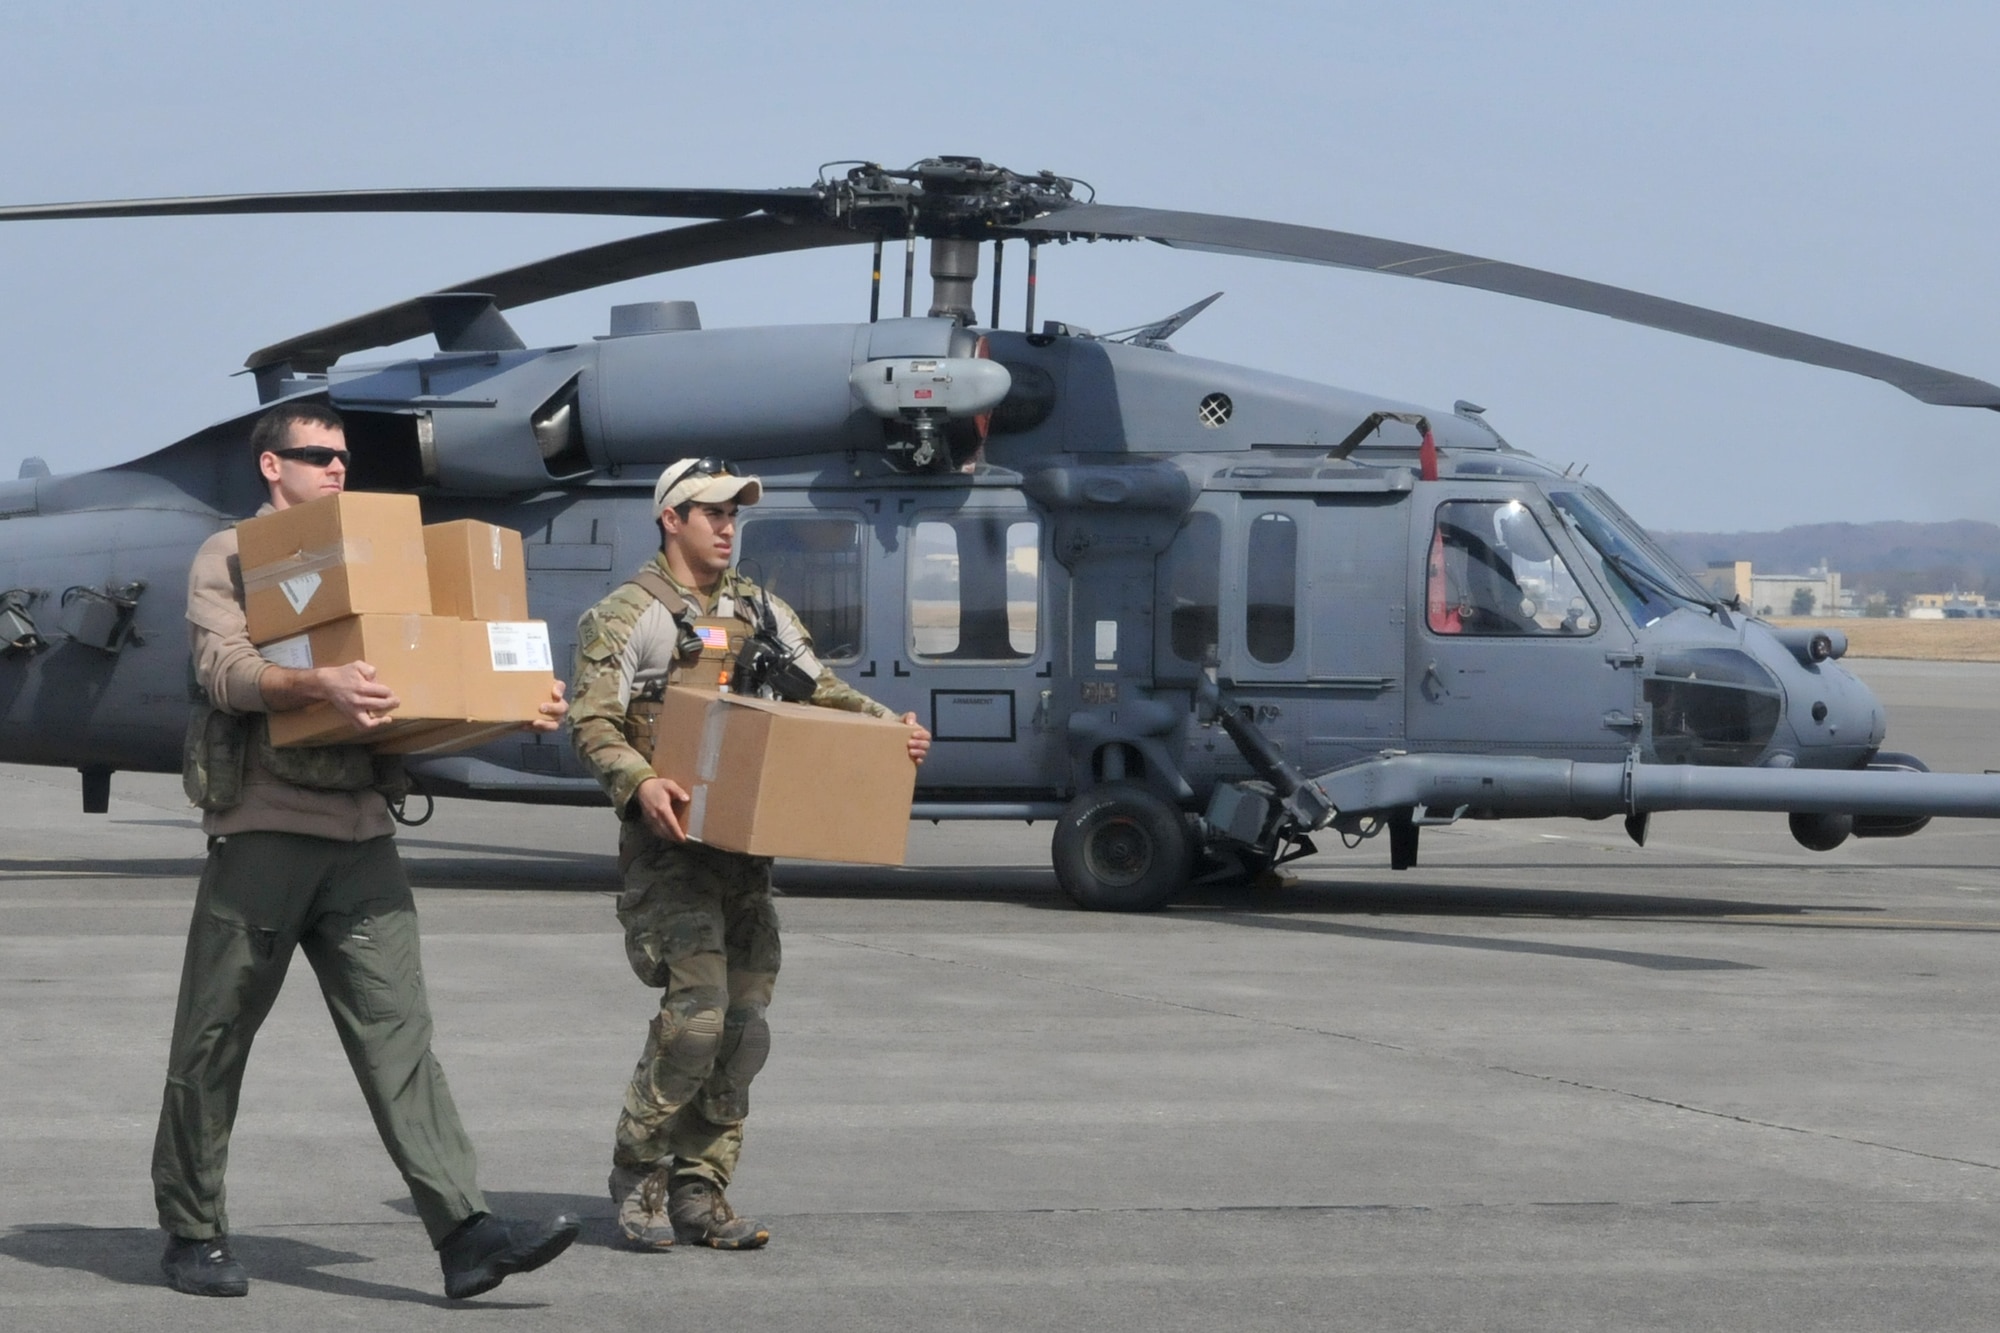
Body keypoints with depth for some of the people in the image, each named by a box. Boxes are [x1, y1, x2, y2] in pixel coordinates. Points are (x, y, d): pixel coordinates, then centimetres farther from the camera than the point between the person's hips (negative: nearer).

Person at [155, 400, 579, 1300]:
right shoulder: (228, 559, 2)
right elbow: (226, 670, -15)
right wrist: (321, 684, -34)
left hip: (361, 834, 5)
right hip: (261, 829, -4)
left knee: (397, 1035, -4)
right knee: (213, 1046, 4)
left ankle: (465, 1234, -13)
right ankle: (191, 1234, 16)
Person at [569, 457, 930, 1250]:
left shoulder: (761, 612, 17)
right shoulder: (625, 617, -2)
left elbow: (821, 695, 16)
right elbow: (592, 724, -10)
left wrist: (892, 727, -3)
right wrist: (639, 783, -29)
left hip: (747, 845, 6)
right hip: (669, 843, -6)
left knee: (744, 1025, 2)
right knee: (695, 1012, -17)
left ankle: (701, 1195, 9)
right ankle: (638, 1176, 0)